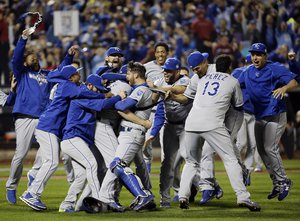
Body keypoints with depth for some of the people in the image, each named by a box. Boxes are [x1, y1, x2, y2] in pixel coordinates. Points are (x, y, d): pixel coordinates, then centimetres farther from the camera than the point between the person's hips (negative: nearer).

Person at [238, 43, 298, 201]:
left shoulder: (275, 69, -11)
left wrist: (284, 88, -39)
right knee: (262, 151, 10)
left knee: (270, 148, -16)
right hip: (259, 116, 8)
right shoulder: (248, 72, 10)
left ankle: (283, 182, -4)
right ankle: (277, 184, 21)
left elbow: (294, 82, -19)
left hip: (276, 115, -8)